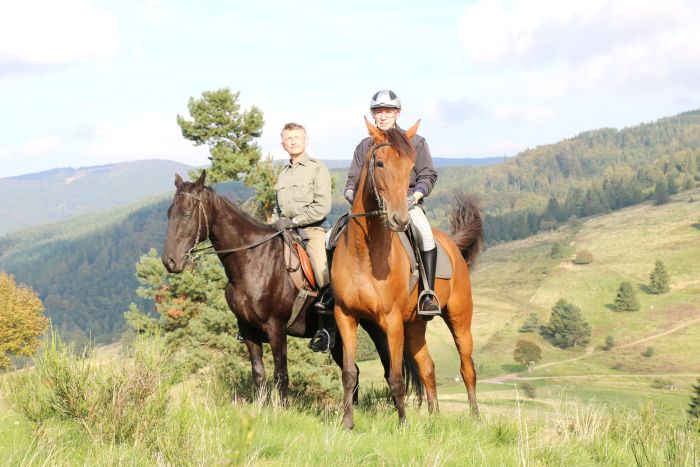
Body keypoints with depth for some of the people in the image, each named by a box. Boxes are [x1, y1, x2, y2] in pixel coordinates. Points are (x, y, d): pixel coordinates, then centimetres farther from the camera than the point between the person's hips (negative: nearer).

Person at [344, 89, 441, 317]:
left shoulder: (415, 142, 10)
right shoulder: (364, 146, 18)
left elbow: (428, 176, 6)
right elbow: (353, 180, 18)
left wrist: (415, 195, -13)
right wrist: (352, 195, -5)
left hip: (407, 204, -3)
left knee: (425, 233, -35)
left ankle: (428, 294, -33)